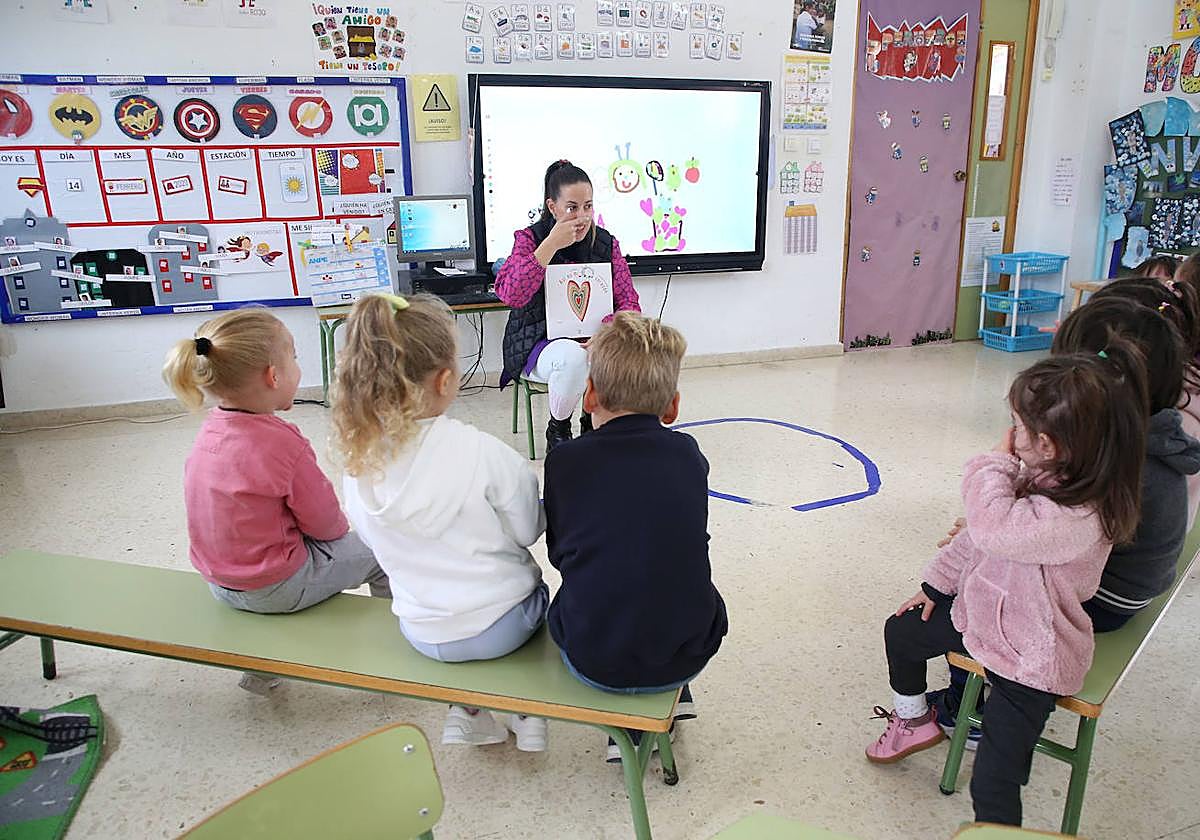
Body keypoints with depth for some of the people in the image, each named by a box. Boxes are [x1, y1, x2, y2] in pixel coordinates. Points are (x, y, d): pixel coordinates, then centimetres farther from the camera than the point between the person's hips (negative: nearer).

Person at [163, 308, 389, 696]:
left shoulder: (210, 432, -4)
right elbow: (324, 521, -16)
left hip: (220, 582, 8)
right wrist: (340, 525, 6)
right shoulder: (283, 444, -28)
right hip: (276, 587, -8)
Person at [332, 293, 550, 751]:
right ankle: (525, 709, 28)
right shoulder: (484, 453, -27)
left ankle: (467, 707, 32)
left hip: (421, 633, 4)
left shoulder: (359, 460, -13)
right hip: (499, 627, -3)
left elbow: (373, 536, 2)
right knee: (530, 583, 30)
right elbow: (527, 532, -12)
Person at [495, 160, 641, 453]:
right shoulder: (529, 239, -6)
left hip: (590, 340, 3)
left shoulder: (606, 243, 4)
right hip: (538, 345, -3)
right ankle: (557, 430, -6)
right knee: (573, 357, -37)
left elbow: (629, 303, -1)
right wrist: (551, 245, -28)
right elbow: (510, 295, -24)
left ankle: (593, 423, 1)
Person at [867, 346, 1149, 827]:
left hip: (1029, 660, -9)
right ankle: (914, 721, 47)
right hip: (983, 611, 9)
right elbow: (980, 536, 6)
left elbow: (991, 526, -43)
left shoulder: (1078, 517, -34)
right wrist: (938, 583, 15)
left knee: (992, 784, -5)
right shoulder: (1041, 478, -6)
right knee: (901, 631, 24)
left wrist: (997, 461, -28)